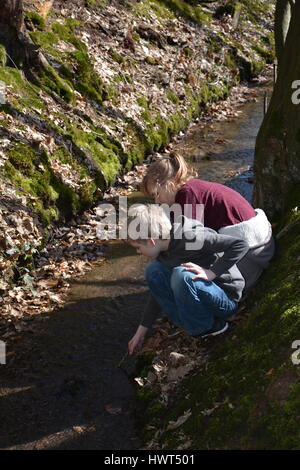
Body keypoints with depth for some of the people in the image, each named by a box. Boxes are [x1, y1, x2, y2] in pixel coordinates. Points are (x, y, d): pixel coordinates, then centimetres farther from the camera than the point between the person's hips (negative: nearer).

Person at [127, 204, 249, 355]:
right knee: (154, 270, -5)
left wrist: (211, 273, -30)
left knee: (181, 275, -32)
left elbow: (241, 245, -28)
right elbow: (159, 291, 10)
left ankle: (206, 328, -10)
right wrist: (141, 331, 11)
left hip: (226, 299, -8)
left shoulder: (190, 238, -26)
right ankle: (187, 324, -4)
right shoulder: (163, 251, 1)